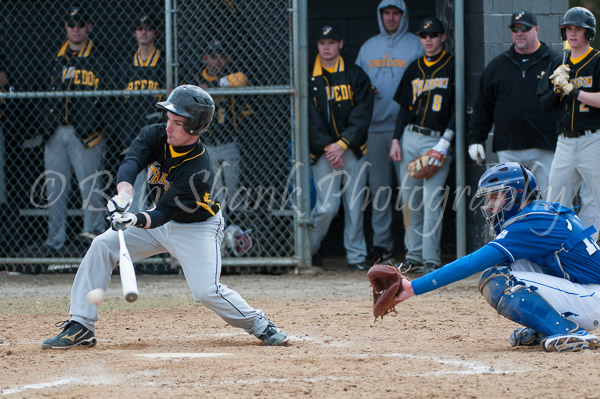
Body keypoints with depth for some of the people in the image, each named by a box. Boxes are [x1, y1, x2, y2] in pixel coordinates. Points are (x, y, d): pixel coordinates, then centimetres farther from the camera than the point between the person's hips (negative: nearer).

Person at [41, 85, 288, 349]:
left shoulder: (198, 170, -31)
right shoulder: (156, 134, -16)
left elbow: (163, 214, -35)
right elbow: (131, 161, -34)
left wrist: (137, 220, -55)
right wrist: (124, 194, -55)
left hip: (198, 228, -6)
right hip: (160, 220, 6)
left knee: (206, 291, -23)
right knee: (103, 245, -11)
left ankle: (259, 324, 3)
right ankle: (81, 327, -8)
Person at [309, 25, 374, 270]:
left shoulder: (356, 76, 6)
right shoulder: (308, 79, 5)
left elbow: (362, 115, -1)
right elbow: (310, 120, -2)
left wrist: (342, 144, -11)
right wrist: (327, 148, -12)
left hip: (353, 150, 1)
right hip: (323, 153, -1)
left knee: (355, 204, 0)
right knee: (327, 206, -9)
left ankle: (356, 256, 7)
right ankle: (308, 249, 11)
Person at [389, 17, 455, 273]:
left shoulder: (453, 67, -1)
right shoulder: (414, 69, 16)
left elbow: (458, 108, -5)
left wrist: (445, 141, -13)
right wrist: (396, 139, 8)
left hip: (438, 140, -6)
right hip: (409, 138, 6)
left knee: (431, 200, -11)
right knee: (409, 200, 5)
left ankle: (431, 259, -11)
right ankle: (414, 256, 10)